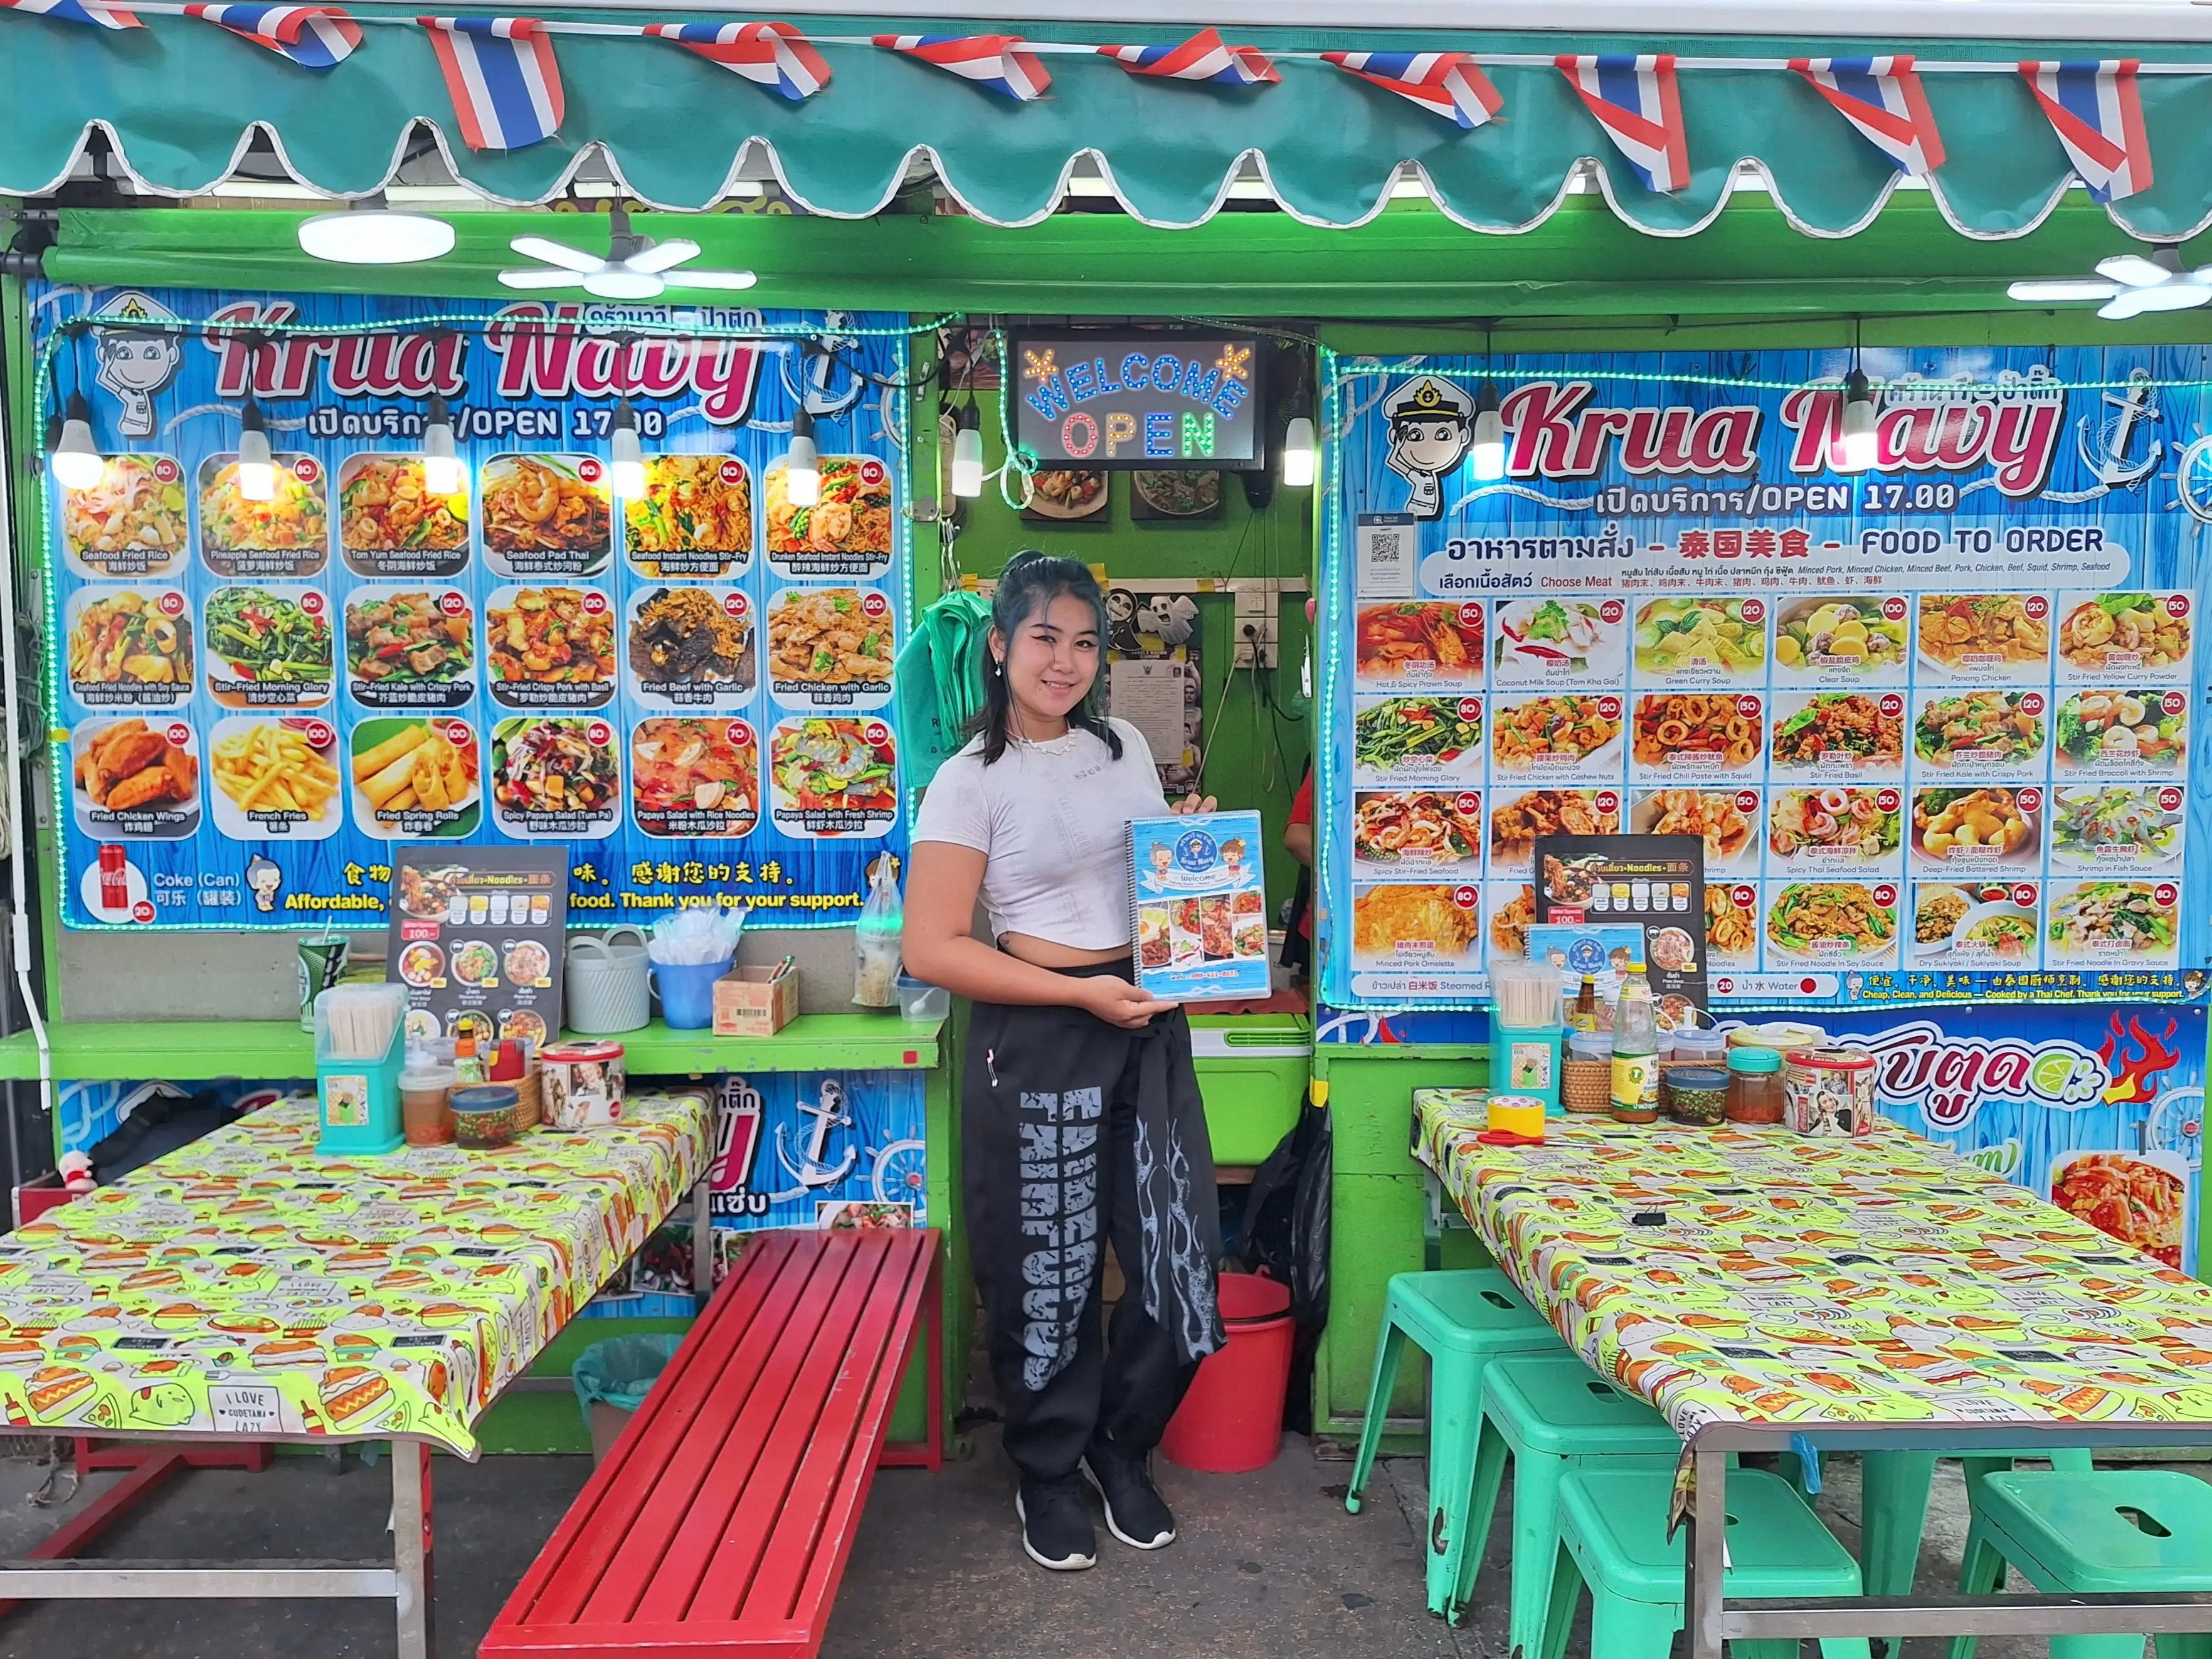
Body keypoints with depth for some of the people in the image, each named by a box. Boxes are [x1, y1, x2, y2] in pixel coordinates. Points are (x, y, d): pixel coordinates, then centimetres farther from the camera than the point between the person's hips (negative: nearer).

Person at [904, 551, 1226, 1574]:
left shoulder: (1127, 750, 10)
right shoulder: (972, 782, -8)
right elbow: (931, 949, -14)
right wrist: (1083, 993, -17)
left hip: (1149, 1023, 5)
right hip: (1039, 1038, -5)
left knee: (1179, 1253, 7)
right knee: (1048, 1269, 6)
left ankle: (1120, 1446, 32)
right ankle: (1048, 1473, 30)